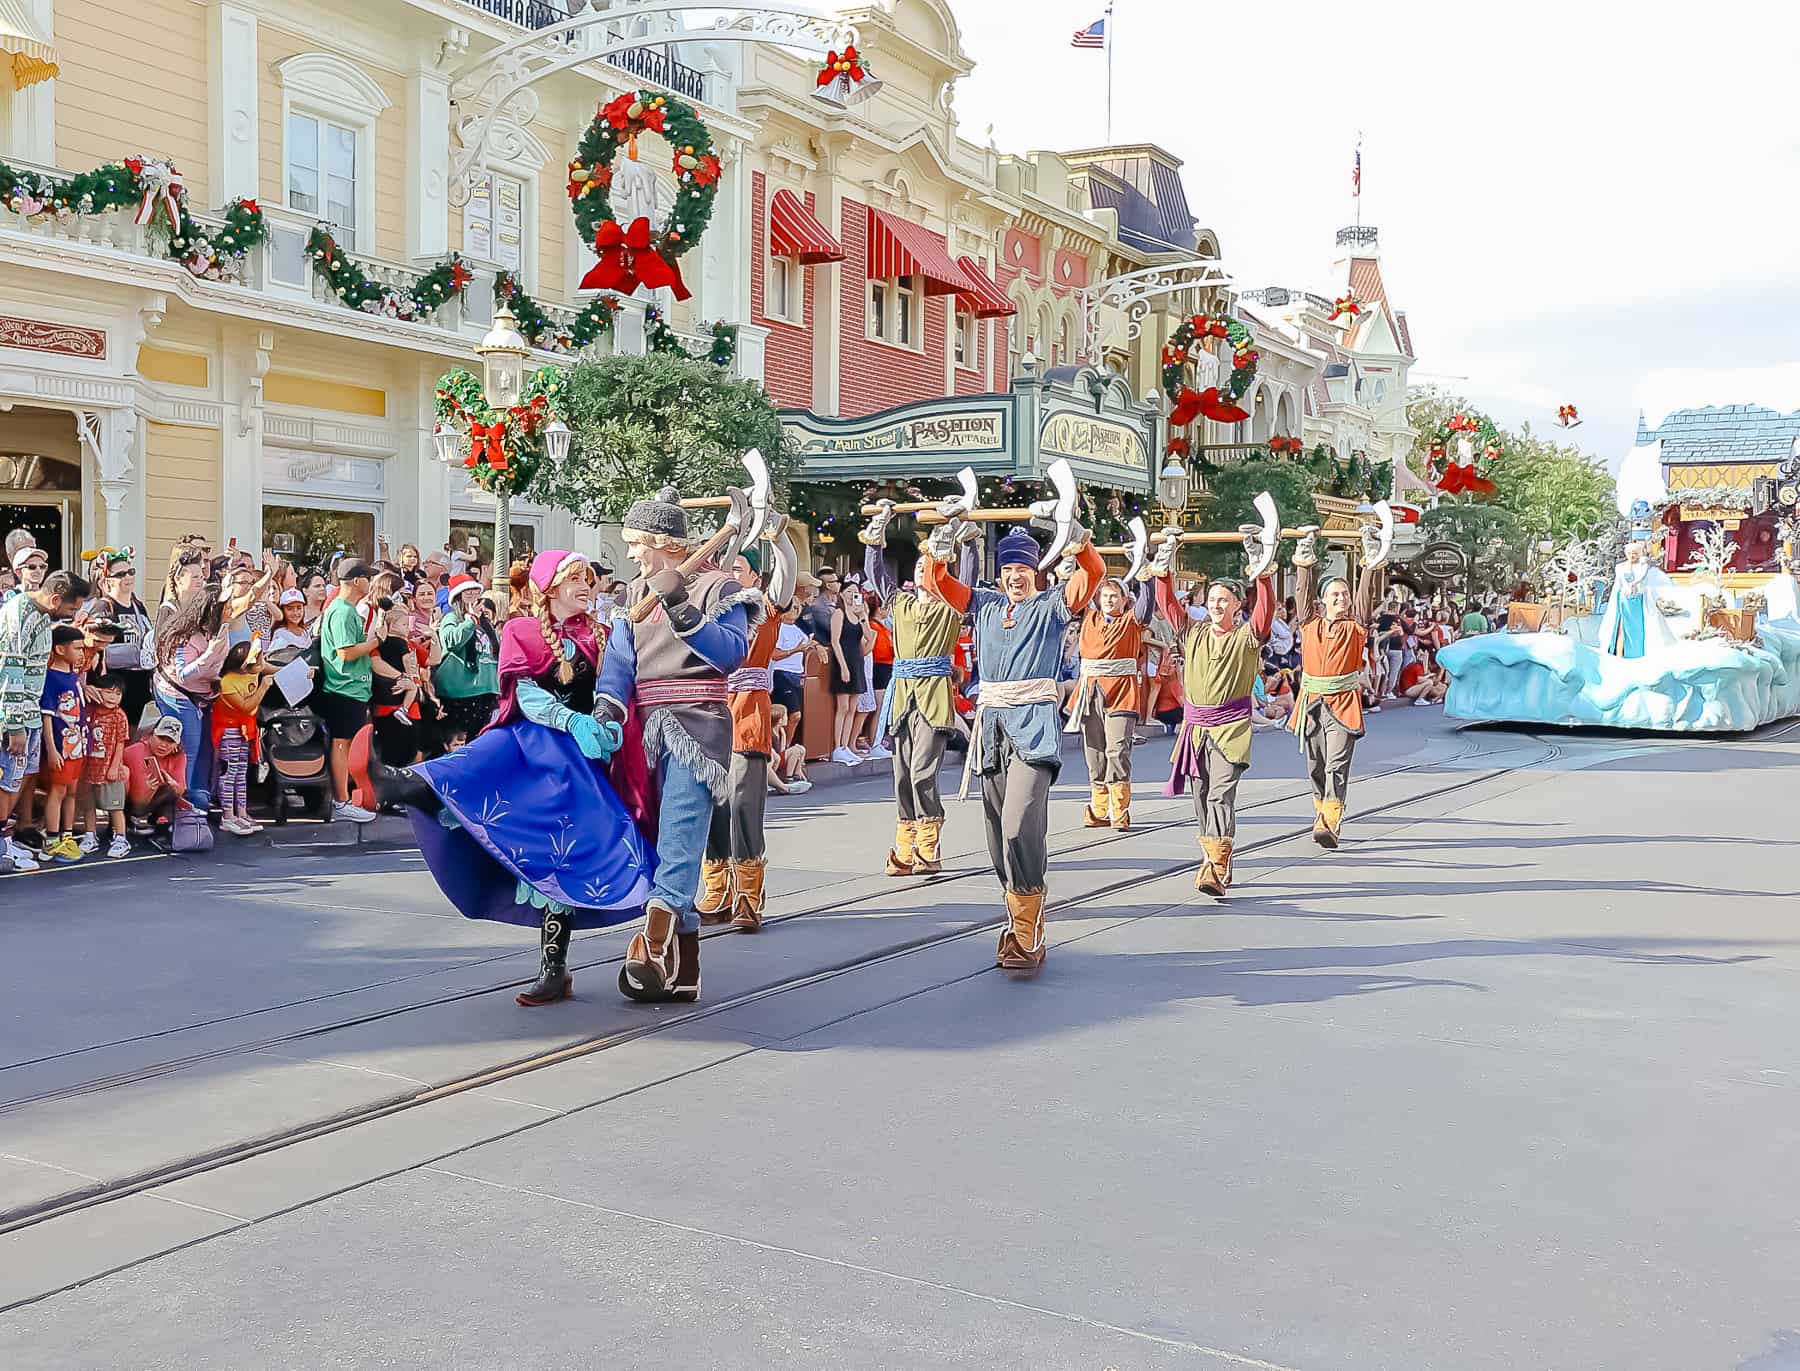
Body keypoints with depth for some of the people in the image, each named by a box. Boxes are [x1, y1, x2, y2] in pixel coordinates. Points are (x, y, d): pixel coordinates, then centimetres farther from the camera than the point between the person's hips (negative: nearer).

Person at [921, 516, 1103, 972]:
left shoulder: (1051, 605, 5)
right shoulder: (986, 606, 17)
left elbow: (1094, 573, -8)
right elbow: (938, 583, 19)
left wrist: (1078, 543, -24)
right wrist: (939, 550, 1)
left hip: (1033, 729, -6)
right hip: (991, 726, 6)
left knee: (1020, 827, -19)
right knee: (999, 832, 6)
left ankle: (1027, 938, -15)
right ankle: (1020, 921, 17)